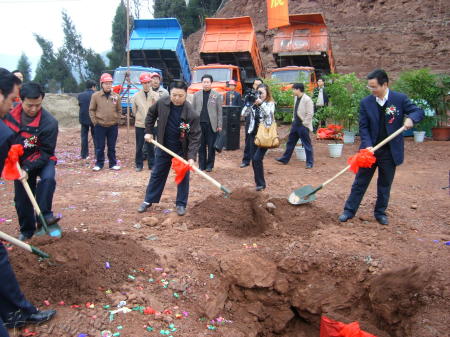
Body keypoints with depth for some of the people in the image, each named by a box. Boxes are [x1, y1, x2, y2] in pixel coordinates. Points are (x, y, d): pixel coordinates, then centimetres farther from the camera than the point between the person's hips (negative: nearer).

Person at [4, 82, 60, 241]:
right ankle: (26, 231, 27)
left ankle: (44, 215, -25)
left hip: (42, 160, -3)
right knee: (21, 199, 9)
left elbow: (45, 152, -24)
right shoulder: (10, 114, -15)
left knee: (48, 178, -35)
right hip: (20, 162, 4)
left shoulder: (49, 122, -28)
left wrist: (27, 168, -32)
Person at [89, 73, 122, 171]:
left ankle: (113, 164, 19)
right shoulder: (95, 96, -2)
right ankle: (99, 164, 18)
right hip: (99, 126, -1)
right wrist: (95, 121, -3)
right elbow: (91, 110, 3)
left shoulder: (116, 96, 3)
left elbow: (119, 110, 12)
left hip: (113, 126, 1)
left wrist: (117, 120, 5)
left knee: (112, 147, 10)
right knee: (99, 147, 6)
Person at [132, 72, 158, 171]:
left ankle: (152, 164, 17)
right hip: (139, 124, 1)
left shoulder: (156, 95, -1)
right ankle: (139, 164, 18)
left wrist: (155, 101, -19)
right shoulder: (136, 95, 0)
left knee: (151, 146, 6)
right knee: (139, 146, 7)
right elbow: (134, 109, 12)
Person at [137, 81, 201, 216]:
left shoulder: (192, 114, -24)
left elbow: (195, 137, -23)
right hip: (163, 146, 3)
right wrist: (148, 131, 3)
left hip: (182, 149, -3)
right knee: (157, 174, 13)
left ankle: (181, 204, 22)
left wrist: (191, 156, -31)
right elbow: (151, 114, 7)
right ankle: (148, 201, 26)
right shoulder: (162, 103, -14)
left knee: (183, 176, 6)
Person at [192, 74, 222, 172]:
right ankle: (202, 165, 13)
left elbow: (219, 111, 2)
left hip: (211, 124, -2)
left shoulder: (217, 95, 3)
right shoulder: (196, 95, 10)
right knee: (201, 146, 6)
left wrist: (219, 125, -3)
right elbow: (193, 110, 10)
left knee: (211, 146, 3)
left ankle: (209, 165, 13)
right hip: (200, 123, 2)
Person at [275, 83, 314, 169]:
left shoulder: (307, 99, -17)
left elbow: (310, 114, -19)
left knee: (307, 144, 1)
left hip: (303, 125, -9)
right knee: (290, 142, 16)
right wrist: (294, 120, 13)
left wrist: (304, 123, -18)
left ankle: (309, 162, 10)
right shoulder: (296, 98, 9)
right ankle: (285, 159, 28)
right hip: (295, 124, 9)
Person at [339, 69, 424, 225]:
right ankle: (349, 210, 17)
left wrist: (410, 118, -25)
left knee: (385, 184, 12)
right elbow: (363, 127, -5)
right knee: (360, 182, 8)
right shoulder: (365, 102, -4)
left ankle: (380, 213, 26)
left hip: (390, 151, 0)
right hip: (370, 149, 0)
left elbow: (418, 111, -1)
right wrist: (368, 145, -18)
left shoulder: (400, 99, -6)